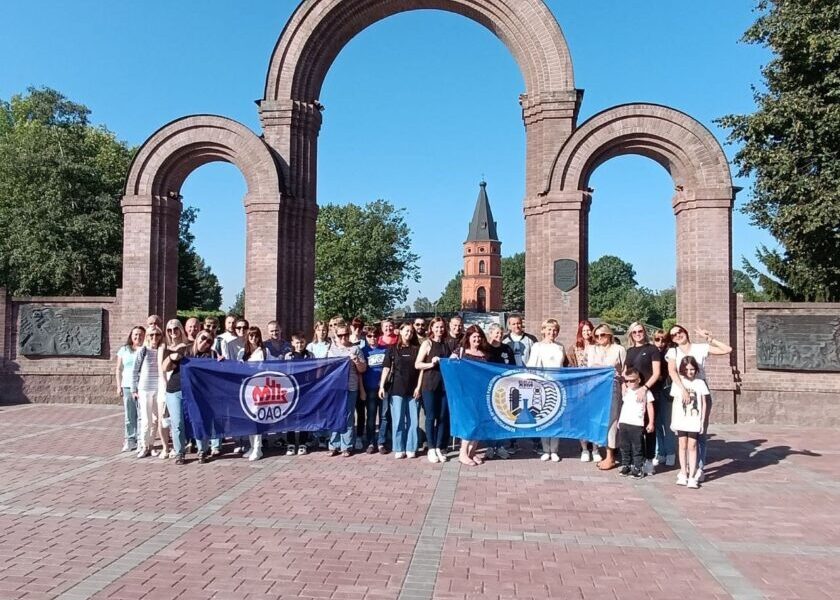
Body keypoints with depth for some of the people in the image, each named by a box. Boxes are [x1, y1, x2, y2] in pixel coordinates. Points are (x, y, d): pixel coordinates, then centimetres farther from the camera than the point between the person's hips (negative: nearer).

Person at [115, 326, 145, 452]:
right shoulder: (124, 350, 12)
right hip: (127, 387, 3)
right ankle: (130, 441, 13)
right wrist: (119, 386, 6)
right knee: (129, 416, 5)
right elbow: (119, 369, 14)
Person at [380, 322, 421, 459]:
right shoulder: (392, 349, 5)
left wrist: (418, 387, -3)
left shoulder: (416, 349, 7)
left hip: (413, 390, 1)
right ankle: (399, 449, 8)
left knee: (413, 420, 3)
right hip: (397, 389, -1)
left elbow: (421, 369, 5)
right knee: (398, 420, 0)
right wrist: (382, 386, -5)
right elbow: (386, 368, 2)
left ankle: (411, 448, 12)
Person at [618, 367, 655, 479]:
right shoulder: (626, 391, 12)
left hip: (637, 424, -5)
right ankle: (625, 465, 20)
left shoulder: (645, 392, -2)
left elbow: (650, 407, 0)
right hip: (624, 423, 5)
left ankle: (638, 468, 5)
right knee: (625, 447, 10)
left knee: (637, 448, -1)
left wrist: (651, 422, -3)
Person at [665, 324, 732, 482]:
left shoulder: (701, 348, 7)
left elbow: (727, 349, 3)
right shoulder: (673, 352, 8)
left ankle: (699, 468, 3)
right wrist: (683, 389, -23)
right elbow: (672, 371, -8)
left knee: (700, 433, -1)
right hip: (681, 395, 1)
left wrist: (709, 338, 0)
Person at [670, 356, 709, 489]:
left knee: (692, 446, -2)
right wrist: (672, 421, 6)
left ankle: (692, 476, 0)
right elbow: (675, 402, 8)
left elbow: (704, 404, 5)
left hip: (694, 421, -1)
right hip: (680, 420, 1)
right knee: (683, 446, 6)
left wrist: (702, 421, 1)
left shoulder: (700, 383, 1)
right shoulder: (677, 382, 3)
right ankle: (683, 474, 14)